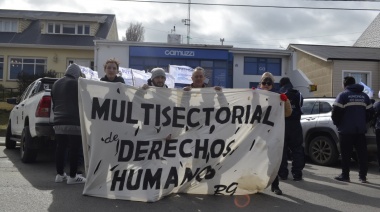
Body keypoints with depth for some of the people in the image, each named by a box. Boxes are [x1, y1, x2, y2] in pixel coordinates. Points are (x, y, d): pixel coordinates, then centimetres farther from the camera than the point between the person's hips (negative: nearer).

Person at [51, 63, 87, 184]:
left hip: (58, 121, 8)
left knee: (60, 148, 12)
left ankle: (60, 174, 17)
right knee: (74, 149, -3)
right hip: (73, 121, -7)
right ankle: (72, 176, -2)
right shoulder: (76, 83, -5)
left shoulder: (56, 84, 18)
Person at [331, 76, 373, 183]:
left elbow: (336, 111, -12)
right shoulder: (364, 96, 11)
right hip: (361, 130, 5)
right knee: (362, 153, 8)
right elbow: (370, 112, 12)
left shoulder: (343, 95, -6)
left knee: (346, 154, 2)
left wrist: (337, 123, 5)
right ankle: (363, 176, 10)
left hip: (346, 130, -5)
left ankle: (345, 175, 6)